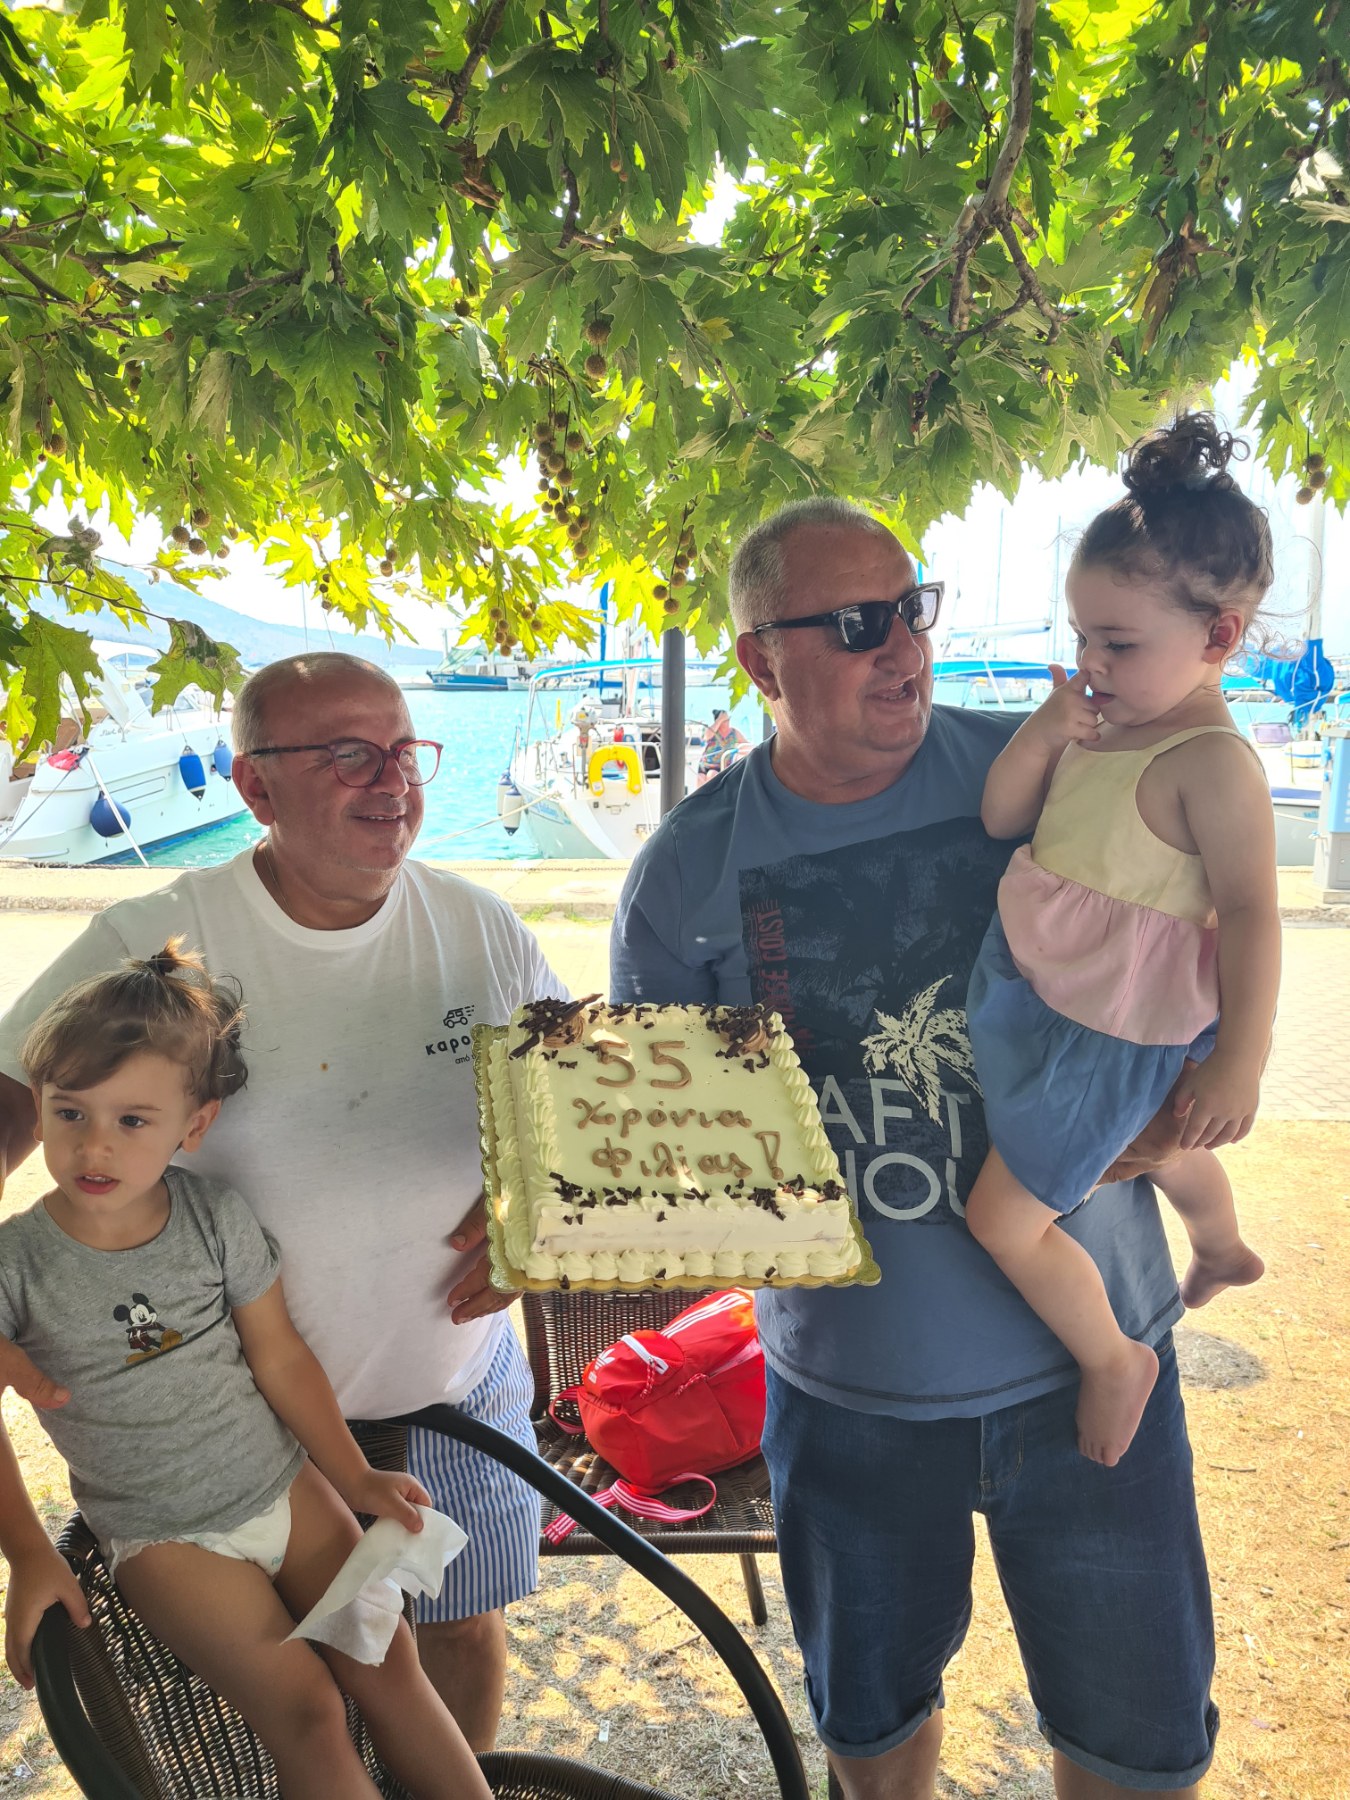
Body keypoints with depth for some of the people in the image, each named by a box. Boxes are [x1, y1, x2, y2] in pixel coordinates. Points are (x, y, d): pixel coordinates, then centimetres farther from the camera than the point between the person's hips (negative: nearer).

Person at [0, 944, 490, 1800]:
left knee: (386, 1663, 1)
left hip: (283, 1481, 2)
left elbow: (281, 1358, -3)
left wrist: (356, 1478, 0)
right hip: (166, 1535, -2)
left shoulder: (218, 1217, -12)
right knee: (304, 1708, -9)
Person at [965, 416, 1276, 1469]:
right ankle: (1223, 1250, 66)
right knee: (1159, 1141, 35)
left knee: (1003, 1220, -1)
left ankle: (1112, 1360, 25)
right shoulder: (1098, 723, -2)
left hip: (1114, 1035, -8)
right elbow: (1000, 820, -1)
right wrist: (1042, 733, -18)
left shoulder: (1211, 763, -25)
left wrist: (1238, 1062, -22)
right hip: (1043, 995, 8)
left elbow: (1251, 916, -24)